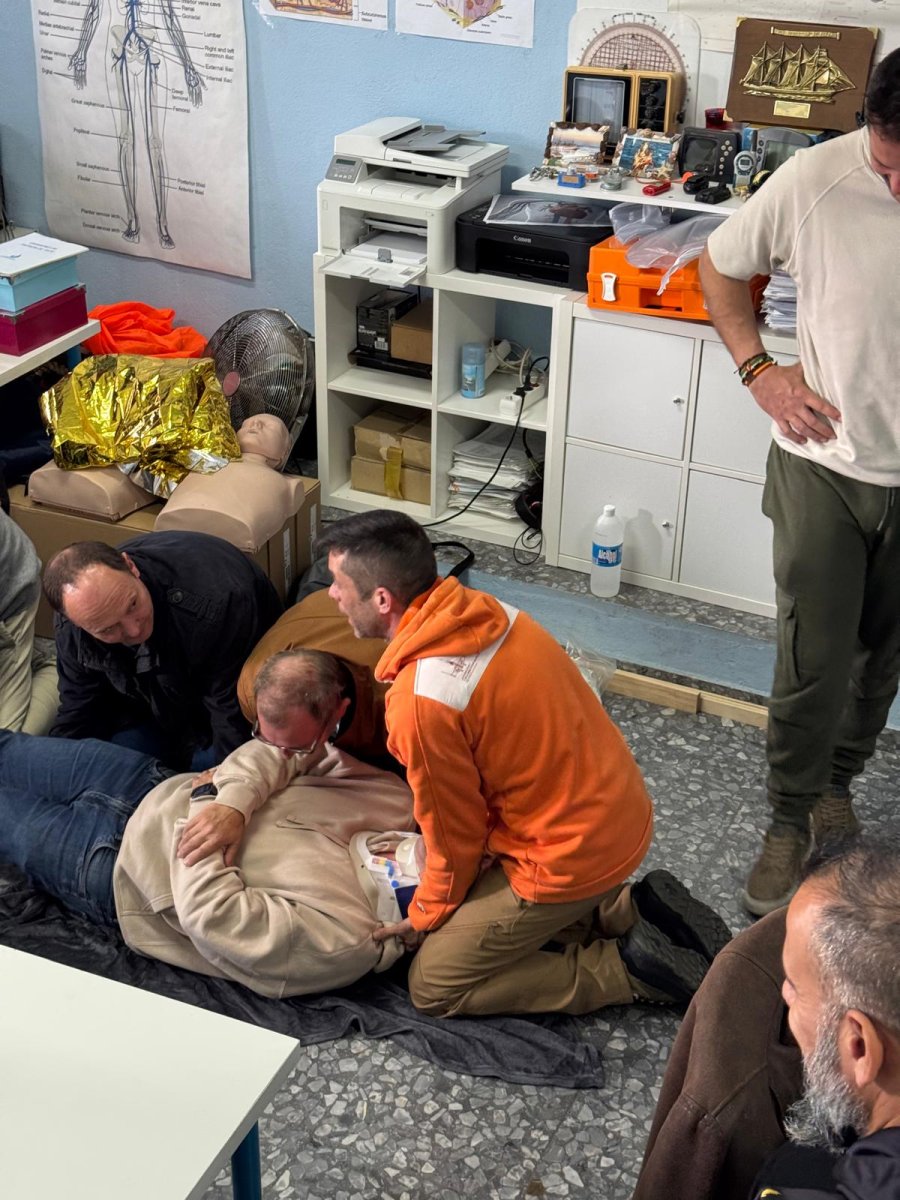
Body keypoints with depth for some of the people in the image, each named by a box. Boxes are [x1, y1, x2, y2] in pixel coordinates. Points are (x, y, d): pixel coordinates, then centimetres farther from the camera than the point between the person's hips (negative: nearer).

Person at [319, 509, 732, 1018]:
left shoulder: (421, 700, -27)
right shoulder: (486, 611, -3)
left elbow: (455, 832, -13)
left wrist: (427, 914, 7)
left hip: (575, 855, -8)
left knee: (433, 986, 5)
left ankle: (628, 967, 3)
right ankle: (622, 909, 16)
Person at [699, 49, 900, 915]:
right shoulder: (817, 179, -18)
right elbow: (720, 266, 0)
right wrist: (758, 370, -9)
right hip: (824, 462, -1)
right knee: (814, 663, 0)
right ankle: (788, 822, 21)